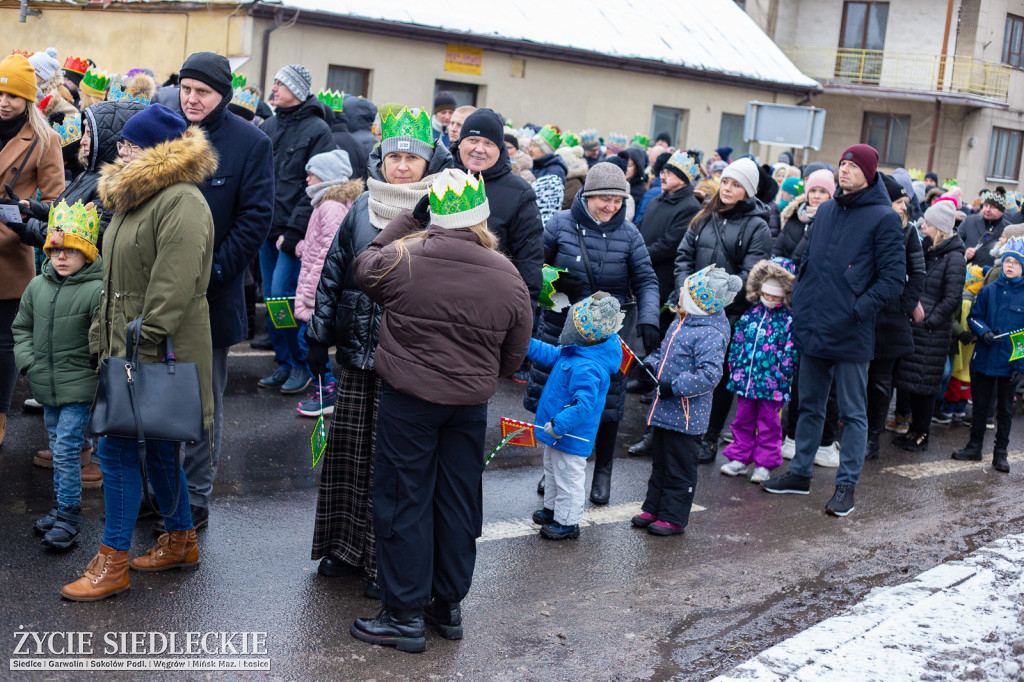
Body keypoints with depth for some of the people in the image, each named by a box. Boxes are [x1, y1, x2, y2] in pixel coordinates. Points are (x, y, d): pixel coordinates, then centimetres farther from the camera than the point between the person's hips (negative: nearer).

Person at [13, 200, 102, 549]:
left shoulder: (96, 290, -14)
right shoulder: (37, 286, 6)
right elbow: (22, 327, 18)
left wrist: (100, 378, -15)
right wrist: (28, 361, 5)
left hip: (79, 386, -6)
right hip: (46, 386, 6)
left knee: (66, 448, -7)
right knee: (58, 448, 17)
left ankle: (68, 513, 4)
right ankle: (61, 506, 29)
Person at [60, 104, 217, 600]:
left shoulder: (181, 203, -16)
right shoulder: (133, 197, 17)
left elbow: (172, 288, -23)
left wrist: (142, 350, -24)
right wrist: (105, 338, 20)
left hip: (159, 354, -10)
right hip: (127, 347, 10)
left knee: (118, 449, -6)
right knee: (157, 447, 16)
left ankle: (112, 564, 4)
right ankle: (181, 541, 29)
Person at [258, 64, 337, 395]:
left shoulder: (317, 130, -7)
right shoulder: (269, 126, 12)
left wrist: (294, 231, -17)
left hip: (295, 231, -7)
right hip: (268, 229, 7)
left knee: (282, 297, -12)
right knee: (271, 299, 9)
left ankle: (303, 365, 5)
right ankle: (284, 364, 21)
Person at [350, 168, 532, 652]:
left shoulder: (403, 259, -14)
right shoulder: (509, 280, -5)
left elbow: (364, 267, 10)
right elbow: (514, 356, 5)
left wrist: (407, 219, 14)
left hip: (408, 399, -3)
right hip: (471, 406, 3)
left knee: (404, 502, 5)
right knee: (458, 503, 14)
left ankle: (405, 615, 9)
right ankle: (448, 605, 26)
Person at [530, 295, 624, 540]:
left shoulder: (587, 368, -33)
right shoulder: (573, 353, -1)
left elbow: (583, 403, -36)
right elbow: (552, 355, 15)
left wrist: (559, 424, -34)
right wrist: (526, 343, 11)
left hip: (571, 437, -11)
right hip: (558, 432, 11)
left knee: (568, 478, 7)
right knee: (553, 472, 28)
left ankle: (567, 522, 21)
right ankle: (552, 508, 46)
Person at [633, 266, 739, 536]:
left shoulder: (710, 334, -22)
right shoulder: (681, 322, 8)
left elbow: (710, 375, -29)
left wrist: (674, 387, -27)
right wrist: (652, 364, 5)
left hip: (686, 416, -9)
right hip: (666, 410, 9)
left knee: (679, 468, 4)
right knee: (660, 462, 20)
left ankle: (673, 517, 15)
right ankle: (653, 508, 33)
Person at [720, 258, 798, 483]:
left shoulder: (789, 320, -6)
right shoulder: (751, 314, 6)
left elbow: (790, 351, -6)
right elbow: (737, 342, 12)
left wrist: (783, 376, -10)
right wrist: (734, 368, 8)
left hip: (771, 382, -4)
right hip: (745, 379, 4)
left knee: (769, 423, 5)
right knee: (743, 420, 13)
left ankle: (764, 464, 13)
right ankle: (740, 459, 23)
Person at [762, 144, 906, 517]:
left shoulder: (884, 218, -7)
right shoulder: (826, 211, 12)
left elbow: (893, 277, -10)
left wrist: (859, 309, -17)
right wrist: (799, 302, 10)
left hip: (851, 334, -6)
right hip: (813, 328, 6)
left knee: (853, 412, 4)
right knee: (809, 405, 16)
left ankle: (846, 485, 12)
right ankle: (800, 473, 27)